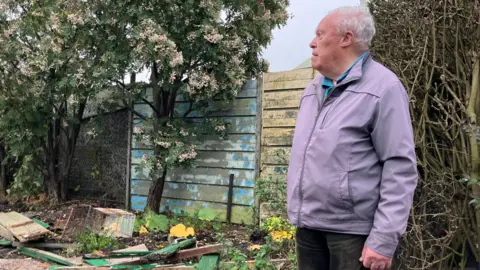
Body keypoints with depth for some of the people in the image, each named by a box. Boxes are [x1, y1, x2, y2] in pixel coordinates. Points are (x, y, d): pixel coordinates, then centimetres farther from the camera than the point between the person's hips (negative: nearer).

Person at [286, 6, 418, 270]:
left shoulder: (382, 88, -10)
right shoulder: (313, 89, 13)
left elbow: (400, 168, -15)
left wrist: (384, 238, -19)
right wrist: (298, 211, 17)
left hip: (351, 229, -6)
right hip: (308, 224, 7)